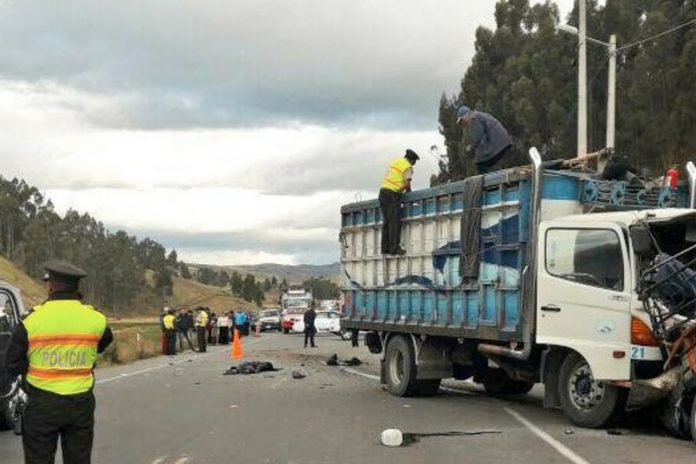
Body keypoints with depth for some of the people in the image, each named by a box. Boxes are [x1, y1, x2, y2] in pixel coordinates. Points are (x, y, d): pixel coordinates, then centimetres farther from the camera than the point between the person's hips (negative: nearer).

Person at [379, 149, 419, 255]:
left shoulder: (395, 162, 18)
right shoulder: (408, 167, -5)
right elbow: (407, 184, -15)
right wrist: (408, 190, 6)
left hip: (383, 191, 8)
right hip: (393, 194, -8)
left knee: (386, 222, 10)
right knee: (395, 222, -6)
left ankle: (385, 248, 9)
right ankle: (394, 248, -11)